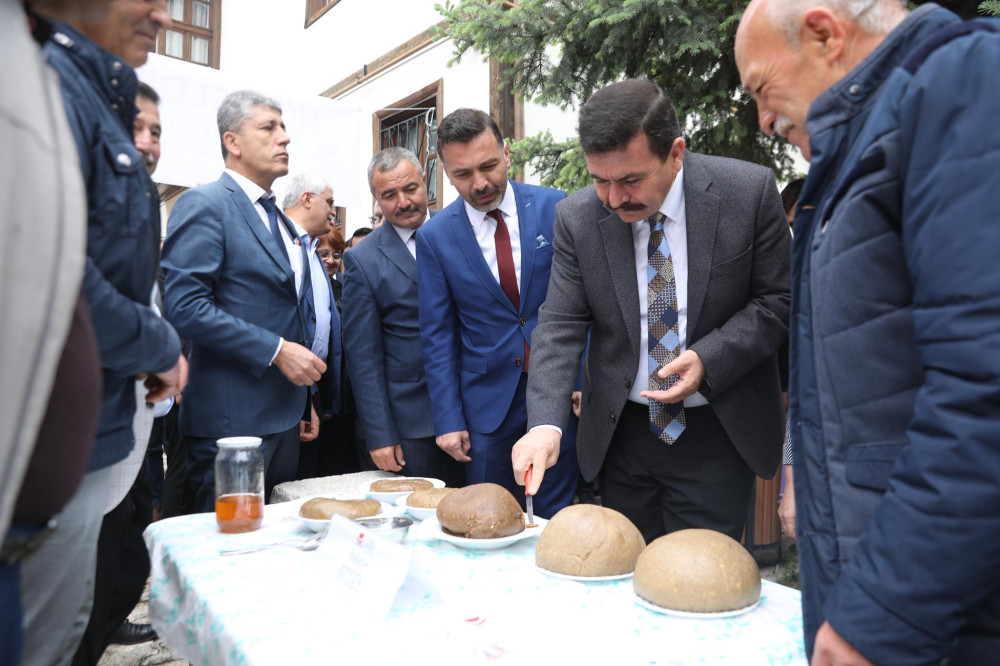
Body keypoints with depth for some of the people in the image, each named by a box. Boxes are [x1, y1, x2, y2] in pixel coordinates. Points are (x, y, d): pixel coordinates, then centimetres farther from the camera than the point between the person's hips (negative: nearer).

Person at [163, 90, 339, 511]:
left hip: (285, 414, 8)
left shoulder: (280, 220, 18)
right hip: (233, 418, -8)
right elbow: (186, 306, -20)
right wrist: (275, 350, -20)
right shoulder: (204, 205, -8)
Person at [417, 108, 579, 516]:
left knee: (557, 518, 10)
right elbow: (437, 335, 1)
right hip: (488, 400, 1)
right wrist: (448, 419, -3)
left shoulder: (555, 207, -3)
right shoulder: (435, 237, -1)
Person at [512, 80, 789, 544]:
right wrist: (545, 423, -20)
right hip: (621, 434, 2)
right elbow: (560, 325, -7)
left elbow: (778, 299, -4)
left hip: (717, 433, -1)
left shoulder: (749, 192, -11)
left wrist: (707, 360, -19)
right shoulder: (577, 218, -7)